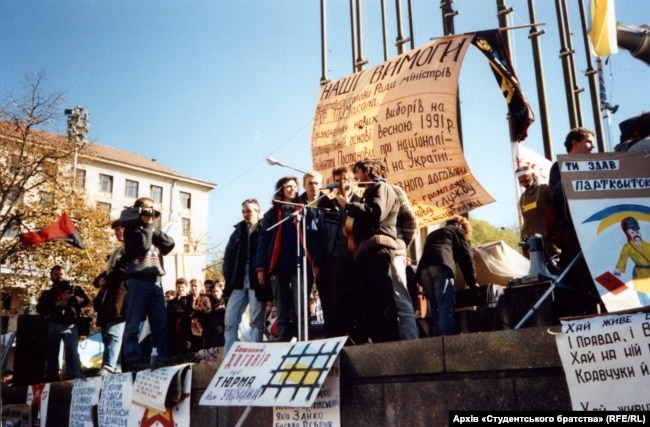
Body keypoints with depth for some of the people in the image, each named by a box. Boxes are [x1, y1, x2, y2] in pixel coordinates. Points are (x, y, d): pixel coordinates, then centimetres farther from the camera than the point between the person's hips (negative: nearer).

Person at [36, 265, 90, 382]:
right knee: (51, 354, 2)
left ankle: (74, 378, -18)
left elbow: (85, 301, 3)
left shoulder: (74, 289, 15)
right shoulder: (47, 293, 20)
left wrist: (71, 298, -13)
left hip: (70, 326, -3)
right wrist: (56, 304, -10)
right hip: (52, 326, 3)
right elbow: (40, 308, 6)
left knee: (72, 352, -15)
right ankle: (52, 378, 7)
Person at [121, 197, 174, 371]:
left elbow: (169, 245, 7)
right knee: (133, 325, -7)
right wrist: (147, 226, -2)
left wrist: (153, 229, 1)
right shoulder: (131, 230, 6)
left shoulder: (154, 231, 23)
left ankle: (161, 360, 3)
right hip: (138, 281, -6)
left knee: (161, 325, 1)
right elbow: (142, 246, -13)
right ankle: (132, 362, -7)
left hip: (155, 282, 6)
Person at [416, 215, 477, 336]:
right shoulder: (458, 231, 22)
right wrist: (472, 282, 21)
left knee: (436, 313, 8)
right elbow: (466, 257, 15)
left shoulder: (433, 234, 39)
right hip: (441, 267, -6)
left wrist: (426, 287, 30)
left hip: (424, 269, 6)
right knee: (446, 311, -11)